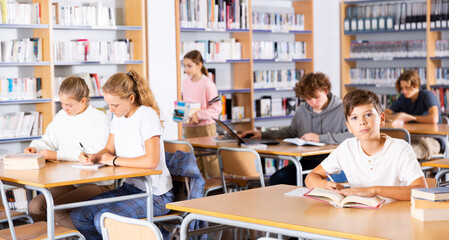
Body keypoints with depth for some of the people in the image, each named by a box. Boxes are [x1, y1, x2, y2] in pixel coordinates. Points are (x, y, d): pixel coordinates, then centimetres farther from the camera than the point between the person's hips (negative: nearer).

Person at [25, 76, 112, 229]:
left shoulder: (99, 118, -9)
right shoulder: (61, 116, 14)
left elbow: (95, 153, -21)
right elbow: (48, 141, 23)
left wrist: (58, 155, -23)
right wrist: (35, 148, -2)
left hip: (97, 183, -7)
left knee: (56, 208, -26)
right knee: (35, 206, -14)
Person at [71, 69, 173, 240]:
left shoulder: (147, 116, -18)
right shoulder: (118, 117, 7)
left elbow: (151, 160, -27)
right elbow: (109, 150, 17)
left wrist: (115, 160, -17)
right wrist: (93, 158, -6)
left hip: (155, 195, -8)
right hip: (130, 188, 8)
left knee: (103, 219, -25)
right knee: (79, 215, -6)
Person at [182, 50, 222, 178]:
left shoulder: (207, 84, -12)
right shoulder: (185, 83, 8)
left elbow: (216, 108, -14)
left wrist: (198, 115, -21)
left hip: (206, 126, -6)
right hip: (189, 128, 6)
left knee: (210, 161, -1)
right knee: (193, 162, 10)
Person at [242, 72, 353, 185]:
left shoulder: (342, 109, -6)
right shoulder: (302, 110, 16)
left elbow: (354, 135, -21)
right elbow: (291, 131, 32)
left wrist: (321, 138, -20)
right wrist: (263, 135, 22)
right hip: (308, 161, 6)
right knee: (276, 179, -18)